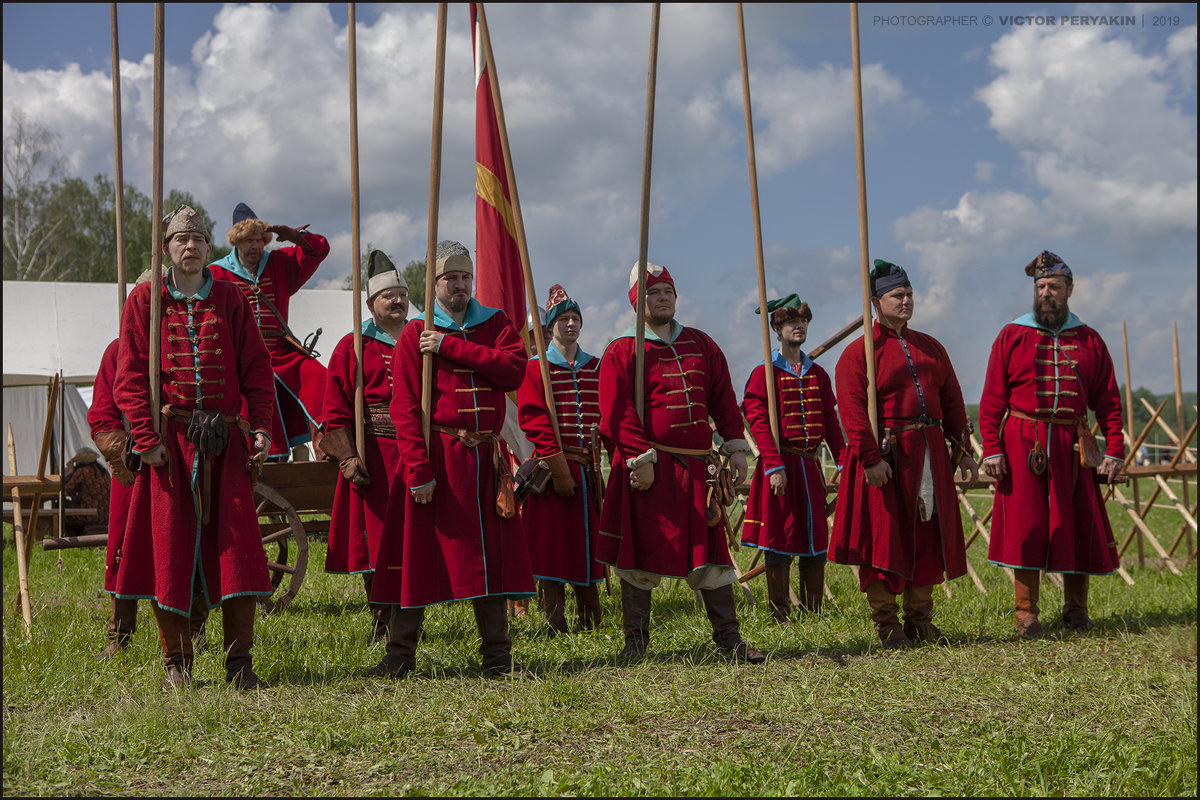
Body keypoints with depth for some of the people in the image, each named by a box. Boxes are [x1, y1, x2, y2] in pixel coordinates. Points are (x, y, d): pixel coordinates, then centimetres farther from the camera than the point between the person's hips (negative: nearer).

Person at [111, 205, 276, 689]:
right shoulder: (145, 300, 5)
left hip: (224, 440, 1)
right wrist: (146, 437, -9)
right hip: (168, 439, -1)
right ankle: (177, 662, 12)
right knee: (169, 544, 0)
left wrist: (260, 428, -3)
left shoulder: (230, 299, 9)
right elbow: (131, 376, 0)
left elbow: (255, 368, 8)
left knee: (236, 543, -3)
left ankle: (239, 662, 4)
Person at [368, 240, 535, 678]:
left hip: (486, 458, 3)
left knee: (490, 553, 5)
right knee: (419, 555, -1)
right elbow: (405, 408, -5)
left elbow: (513, 370, -9)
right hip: (435, 457, -3)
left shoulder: (496, 324, 12)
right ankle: (400, 654, 9)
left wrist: (451, 347, -13)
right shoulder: (414, 334, 3)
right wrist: (418, 470, -15)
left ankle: (497, 656, 12)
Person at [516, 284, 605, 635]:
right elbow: (534, 421, -9)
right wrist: (560, 469, -15)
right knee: (551, 544, -4)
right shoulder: (535, 368, 0)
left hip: (588, 469, 4)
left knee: (587, 542, 7)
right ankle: (555, 625, 1)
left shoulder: (596, 368, 14)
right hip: (552, 468, -4)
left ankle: (592, 623, 15)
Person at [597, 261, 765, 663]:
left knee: (711, 550, 5)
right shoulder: (622, 352, -1)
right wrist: (640, 459, -17)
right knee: (640, 552, 0)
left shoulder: (701, 344, 16)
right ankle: (636, 639, 11)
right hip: (647, 467, -4)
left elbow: (723, 399, 15)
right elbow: (618, 414, -9)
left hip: (697, 467, 4)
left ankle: (728, 637, 12)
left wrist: (736, 448, 6)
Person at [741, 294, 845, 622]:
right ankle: (780, 615, 5)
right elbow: (758, 422, -11)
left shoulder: (818, 374, 13)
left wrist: (843, 461, 0)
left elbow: (831, 422, 11)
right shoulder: (764, 374, -3)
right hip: (780, 465, -5)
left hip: (810, 466, 5)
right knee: (780, 539, -3)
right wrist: (775, 466, -19)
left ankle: (814, 612, 15)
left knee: (816, 538, 6)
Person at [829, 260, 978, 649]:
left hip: (930, 455, 6)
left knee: (928, 535, 8)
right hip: (886, 455, -6)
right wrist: (871, 458, -21)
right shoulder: (859, 352, -4)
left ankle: (919, 618, 19)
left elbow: (952, 401, 16)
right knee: (884, 537, -2)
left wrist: (960, 449, 9)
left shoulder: (930, 347, 16)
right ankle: (886, 624, 7)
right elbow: (853, 411, -13)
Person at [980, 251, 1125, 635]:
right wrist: (991, 448, -8)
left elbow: (1108, 400, 9)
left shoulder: (1089, 341, 10)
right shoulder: (1011, 337, 5)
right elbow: (992, 399, 1)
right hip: (1022, 445, -2)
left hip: (1072, 446, 2)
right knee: (1025, 526, -3)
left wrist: (1114, 449, -1)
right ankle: (1026, 612, 4)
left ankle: (1075, 607, 21)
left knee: (1078, 525, 5)